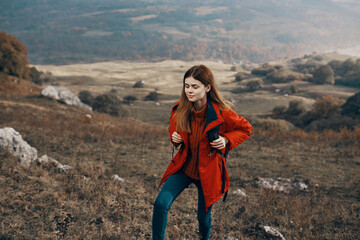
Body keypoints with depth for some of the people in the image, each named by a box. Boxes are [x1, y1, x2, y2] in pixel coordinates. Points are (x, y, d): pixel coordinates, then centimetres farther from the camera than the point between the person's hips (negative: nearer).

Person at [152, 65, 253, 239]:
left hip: (208, 172, -2)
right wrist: (175, 138, -7)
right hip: (183, 167, 3)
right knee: (161, 203, -17)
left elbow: (245, 129, -2)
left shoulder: (222, 113, -19)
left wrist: (226, 140, -18)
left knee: (203, 216, 14)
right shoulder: (180, 110, -8)